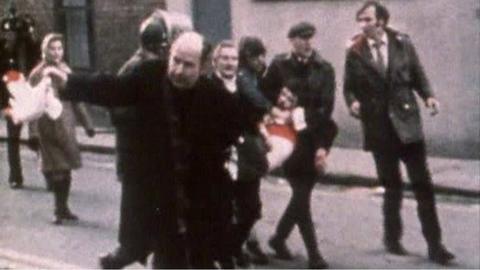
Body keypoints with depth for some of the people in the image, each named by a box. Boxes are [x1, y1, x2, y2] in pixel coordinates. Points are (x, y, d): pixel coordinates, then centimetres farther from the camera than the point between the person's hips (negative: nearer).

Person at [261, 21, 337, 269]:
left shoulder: (323, 68, 3)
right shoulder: (279, 66, -1)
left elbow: (327, 107, -3)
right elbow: (265, 100, 3)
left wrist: (322, 146, -9)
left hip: (315, 138, 2)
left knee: (302, 193, 8)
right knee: (301, 194, -5)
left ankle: (279, 238, 29)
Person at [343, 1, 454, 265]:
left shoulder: (402, 43, 0)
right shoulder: (355, 51, -2)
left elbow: (417, 75, 7)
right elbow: (349, 86, 3)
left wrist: (428, 96, -10)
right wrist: (353, 102, -17)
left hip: (407, 123, 0)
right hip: (379, 127, 0)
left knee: (423, 184, -2)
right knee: (391, 186, 9)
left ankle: (434, 244, 4)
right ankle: (392, 238, 27)